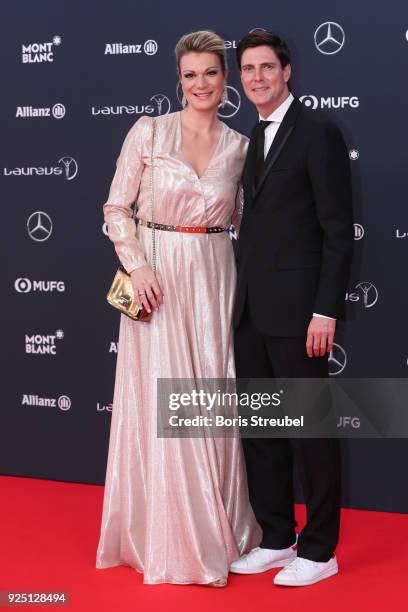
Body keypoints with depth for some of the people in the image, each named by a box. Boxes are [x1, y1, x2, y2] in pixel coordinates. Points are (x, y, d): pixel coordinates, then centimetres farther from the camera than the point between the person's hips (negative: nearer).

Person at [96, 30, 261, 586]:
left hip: (214, 278, 3)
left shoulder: (240, 148, 7)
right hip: (157, 275, -3)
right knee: (159, 402, -1)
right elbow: (117, 208, -1)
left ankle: (216, 528, 24)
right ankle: (165, 538, 13)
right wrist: (137, 266, -13)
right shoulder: (148, 132, -2)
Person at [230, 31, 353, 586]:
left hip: (297, 311, -8)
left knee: (311, 431, 2)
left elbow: (338, 230, -12)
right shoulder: (254, 139, 16)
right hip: (252, 311, 8)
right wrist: (242, 300, 12)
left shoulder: (318, 132, -8)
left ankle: (319, 551, 14)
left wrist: (326, 311, -17)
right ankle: (277, 540, 25)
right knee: (261, 429, 13)